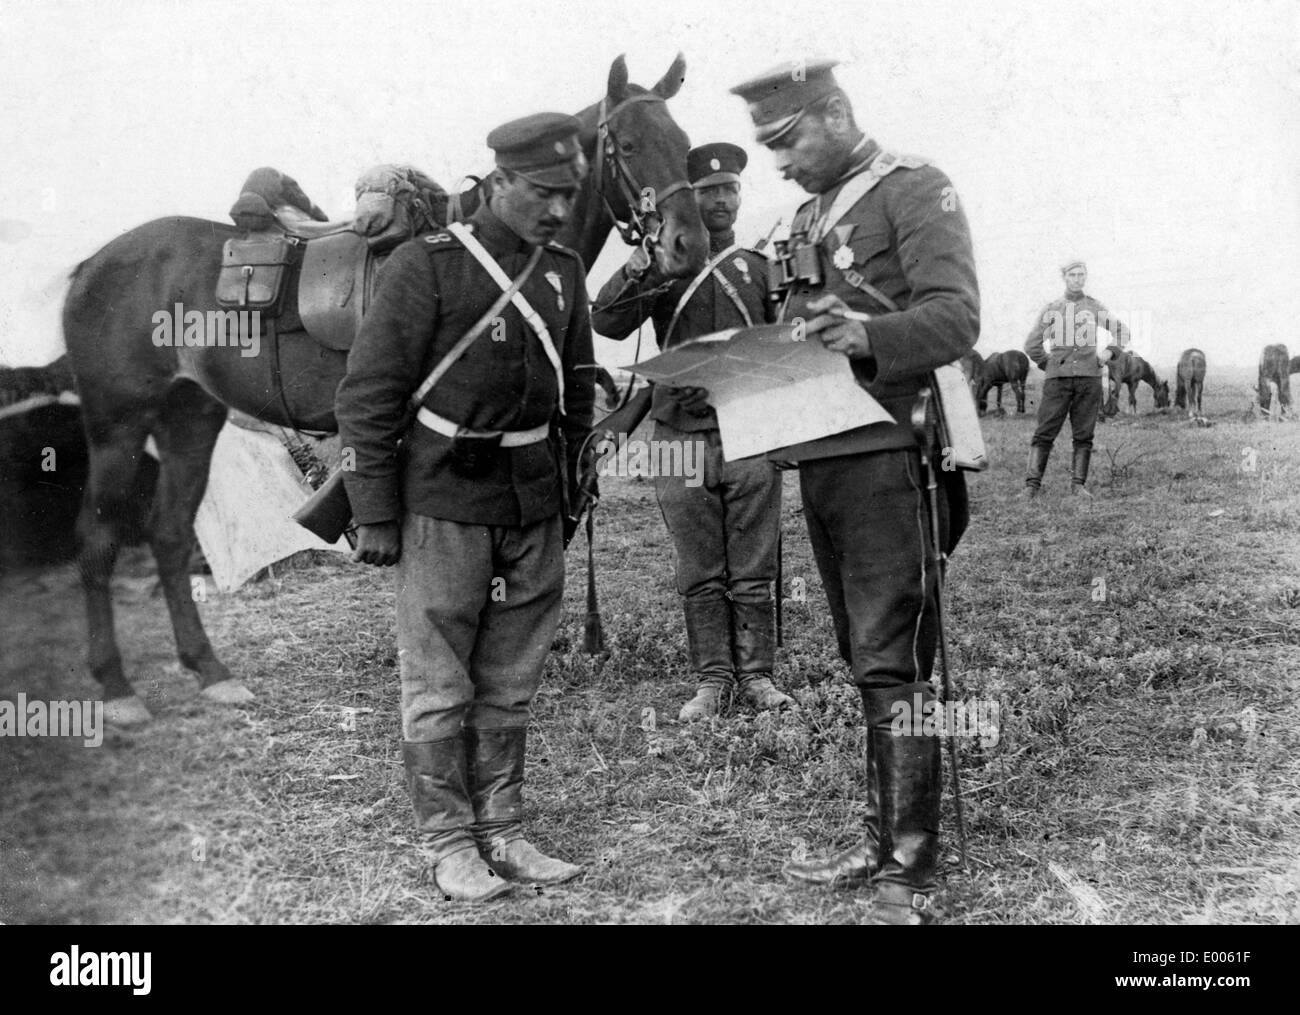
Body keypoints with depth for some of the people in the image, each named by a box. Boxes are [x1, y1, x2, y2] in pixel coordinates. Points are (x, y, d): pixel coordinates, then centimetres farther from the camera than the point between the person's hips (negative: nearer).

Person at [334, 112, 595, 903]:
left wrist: (575, 494, 16)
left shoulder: (566, 274, 9)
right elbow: (368, 397, -8)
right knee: (439, 688, 4)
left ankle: (502, 831, 24)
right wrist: (375, 517, -10)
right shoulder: (427, 266, -8)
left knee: (511, 686, 12)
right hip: (445, 506, -5)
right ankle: (448, 842, 17)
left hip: (534, 509, 5)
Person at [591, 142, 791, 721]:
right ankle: (712, 679, 14)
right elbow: (608, 324, -5)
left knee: (753, 571, 4)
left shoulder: (760, 267, 13)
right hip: (681, 435, 0)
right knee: (700, 575, 5)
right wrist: (636, 268, -18)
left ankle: (755, 675, 14)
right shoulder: (664, 266, 9)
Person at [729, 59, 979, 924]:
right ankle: (882, 840, 23)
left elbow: (957, 317, -15)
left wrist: (868, 335, -32)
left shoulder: (914, 188, -4)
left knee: (893, 664, -7)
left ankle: (910, 881, 0)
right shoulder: (810, 217, 20)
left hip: (889, 454, -8)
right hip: (822, 456, 8)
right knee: (866, 660, 12)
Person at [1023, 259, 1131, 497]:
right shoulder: (1052, 309, 9)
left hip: (1089, 377, 1)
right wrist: (1049, 365, 7)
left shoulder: (1094, 308, 12)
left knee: (1084, 434, 0)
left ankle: (1078, 483, 4)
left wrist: (1107, 355, 13)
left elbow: (1123, 331, 23)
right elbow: (1032, 345, 11)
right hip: (1057, 378, -1)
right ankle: (1032, 484, -8)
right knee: (1045, 432, -6)